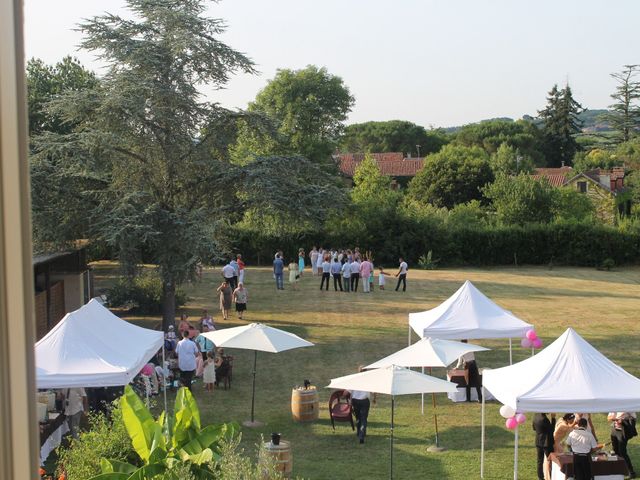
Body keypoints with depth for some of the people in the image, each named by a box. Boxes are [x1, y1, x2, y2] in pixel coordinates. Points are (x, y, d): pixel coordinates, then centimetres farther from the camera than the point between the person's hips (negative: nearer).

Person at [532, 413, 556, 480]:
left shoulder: (536, 416, 0)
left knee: (540, 461, 13)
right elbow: (551, 429, -16)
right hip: (546, 443, -7)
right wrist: (553, 418, -16)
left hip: (538, 442, 7)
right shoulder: (544, 419, -25)